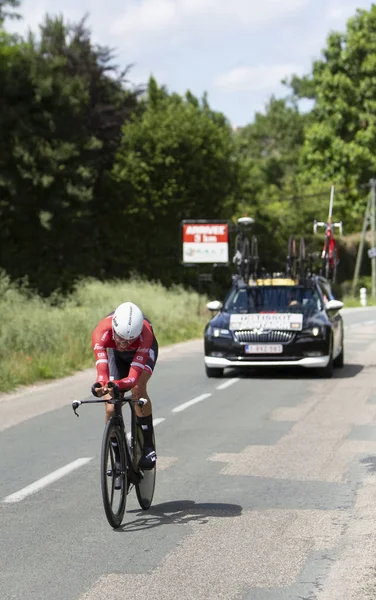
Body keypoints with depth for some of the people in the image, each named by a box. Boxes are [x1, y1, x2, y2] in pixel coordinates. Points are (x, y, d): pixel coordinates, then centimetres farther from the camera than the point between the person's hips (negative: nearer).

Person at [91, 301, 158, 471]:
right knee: (111, 409, -10)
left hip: (144, 350, -2)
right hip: (117, 354, 2)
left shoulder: (144, 333, -44)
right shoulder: (101, 332, -41)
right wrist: (100, 385, -72)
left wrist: (116, 385, -69)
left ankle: (148, 446, -19)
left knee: (138, 388, -31)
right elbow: (102, 369, -49)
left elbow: (134, 376, -49)